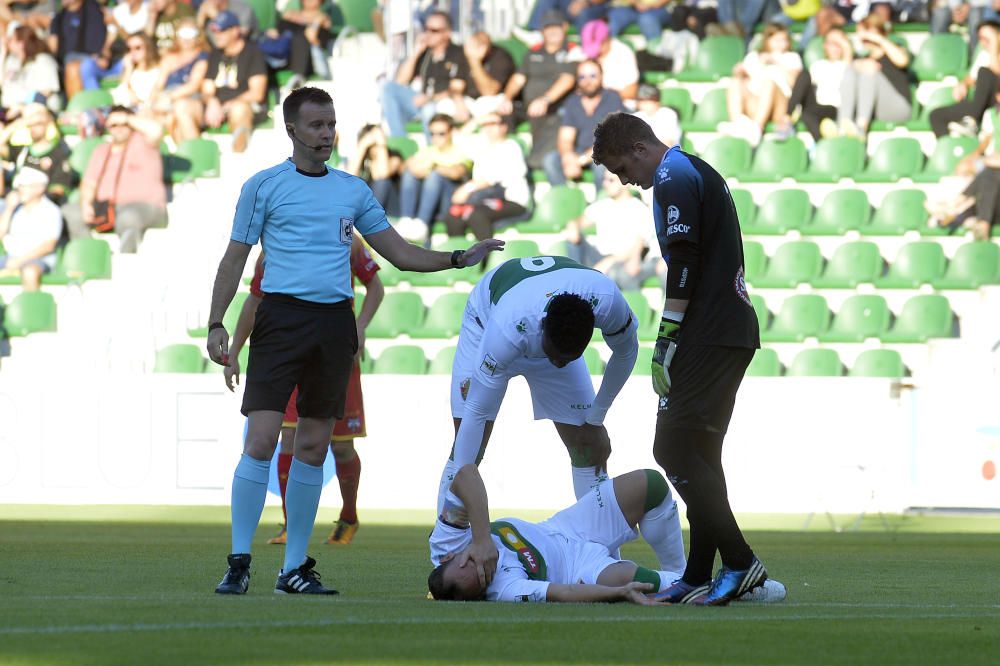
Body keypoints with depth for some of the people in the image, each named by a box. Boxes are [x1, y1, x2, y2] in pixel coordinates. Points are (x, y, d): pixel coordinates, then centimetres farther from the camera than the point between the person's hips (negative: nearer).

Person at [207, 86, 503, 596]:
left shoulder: (353, 190, 14)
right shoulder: (264, 186, 4)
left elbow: (400, 253, 18)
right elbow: (235, 258, 5)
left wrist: (460, 258, 6)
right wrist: (216, 325, -4)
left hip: (335, 324, 4)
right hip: (281, 318, -4)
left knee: (313, 448, 5)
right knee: (261, 442, -12)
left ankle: (295, 567, 11)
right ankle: (239, 563, -6)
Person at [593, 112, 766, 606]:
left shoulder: (674, 179, -8)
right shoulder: (702, 173, 22)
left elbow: (684, 264, -18)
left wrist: (666, 342, -17)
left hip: (708, 336, -10)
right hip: (735, 331, 10)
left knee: (674, 448, -11)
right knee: (699, 453, 11)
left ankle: (739, 561, -16)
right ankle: (699, 576, 10)